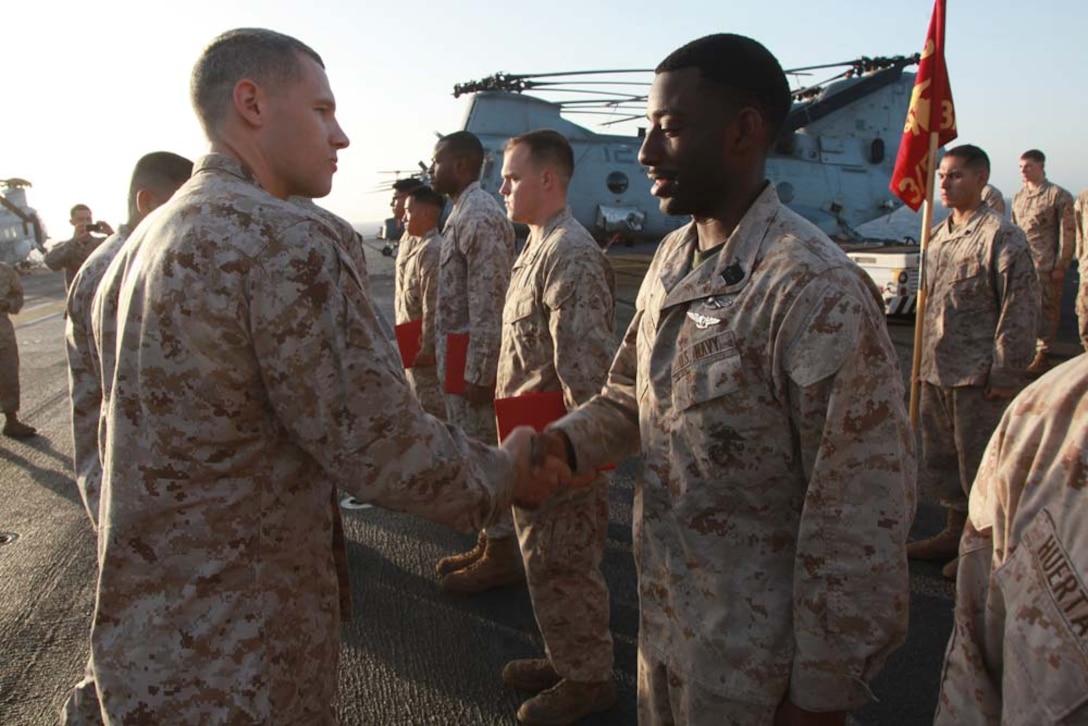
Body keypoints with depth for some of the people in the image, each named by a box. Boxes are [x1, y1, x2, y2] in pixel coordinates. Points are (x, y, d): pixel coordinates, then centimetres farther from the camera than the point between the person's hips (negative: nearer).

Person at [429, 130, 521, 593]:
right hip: (456, 352, 10)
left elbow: (489, 304, -22)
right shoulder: (463, 213, 15)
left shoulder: (481, 217, -17)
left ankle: (501, 558, 13)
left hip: (473, 356, -10)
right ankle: (488, 544, 30)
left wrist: (478, 373, -23)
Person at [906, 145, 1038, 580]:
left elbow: (1020, 310, -14)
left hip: (978, 376, -8)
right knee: (940, 458, 17)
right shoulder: (939, 235, 12)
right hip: (937, 371, 8)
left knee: (980, 463, 2)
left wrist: (1006, 373, -15)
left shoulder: (1001, 236, -12)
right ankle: (957, 531, 34)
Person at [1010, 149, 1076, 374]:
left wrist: (1061, 265, -10)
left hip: (1046, 266, -5)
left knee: (1046, 310, 1)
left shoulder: (1058, 195, -3)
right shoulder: (1018, 197, 14)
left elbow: (1067, 233, -5)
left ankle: (1043, 354, 8)